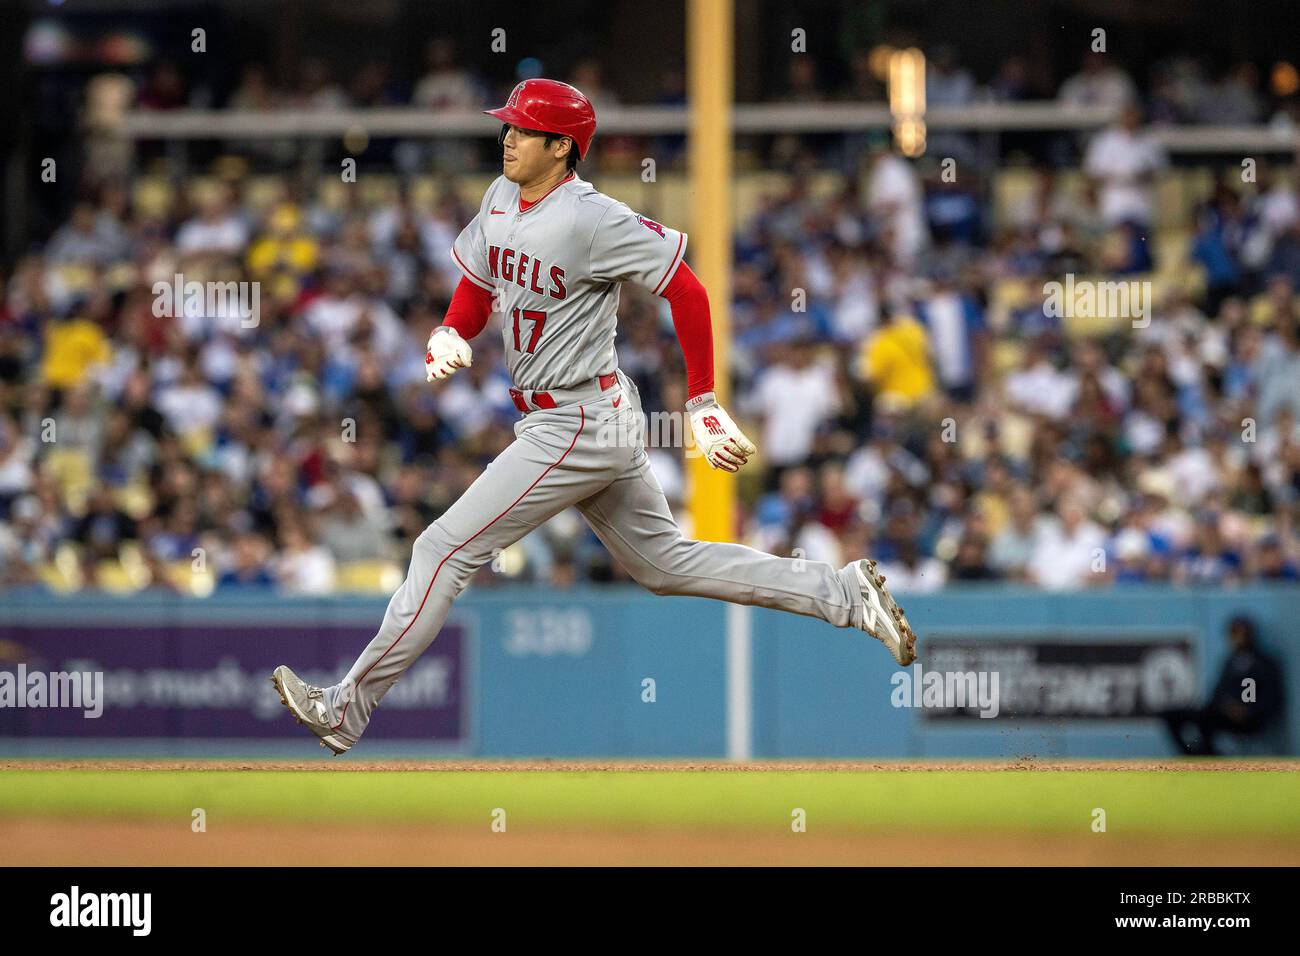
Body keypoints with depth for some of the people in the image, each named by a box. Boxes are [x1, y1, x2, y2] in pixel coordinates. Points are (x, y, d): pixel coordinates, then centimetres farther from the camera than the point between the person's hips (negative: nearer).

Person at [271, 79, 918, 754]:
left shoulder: (591, 219, -20)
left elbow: (686, 291, -18)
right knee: (666, 562, 17)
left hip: (579, 426, -10)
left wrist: (703, 406, -16)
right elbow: (475, 292, 18)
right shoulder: (502, 199, 7)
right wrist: (449, 336, -5)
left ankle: (347, 709, -4)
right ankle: (845, 595, 20)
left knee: (446, 548, -8)